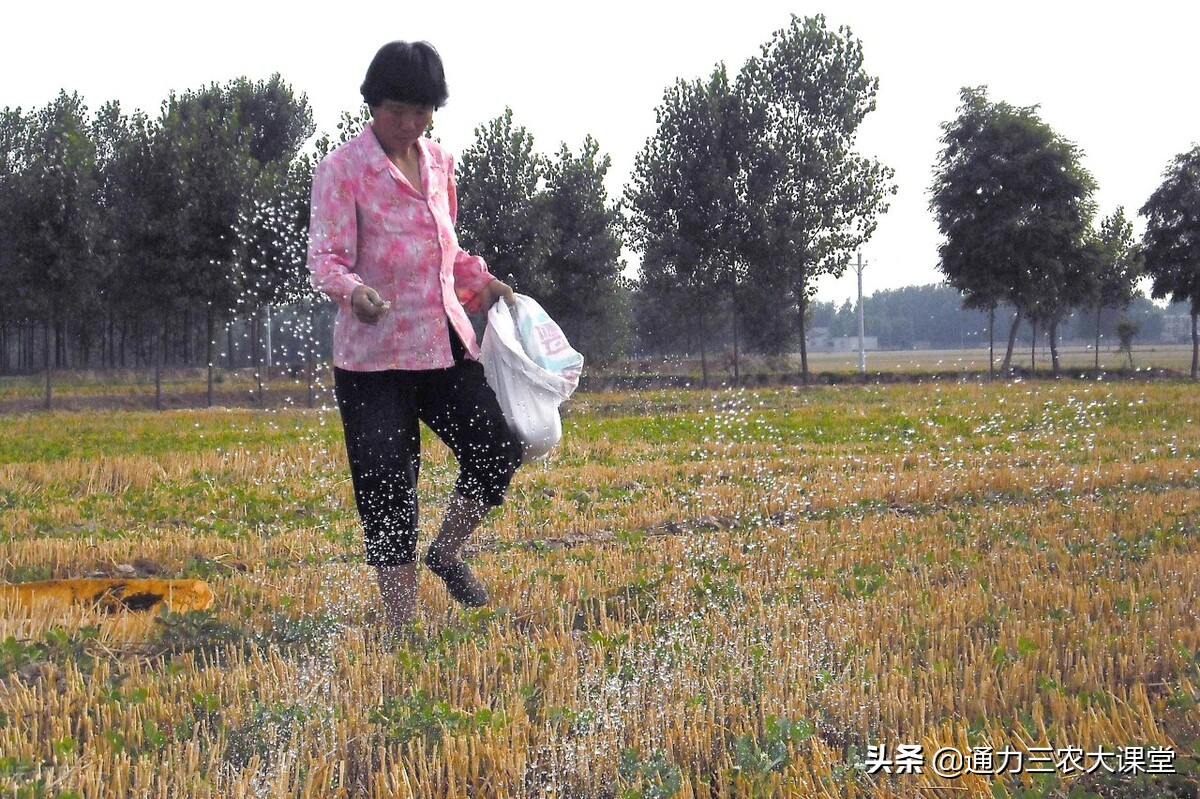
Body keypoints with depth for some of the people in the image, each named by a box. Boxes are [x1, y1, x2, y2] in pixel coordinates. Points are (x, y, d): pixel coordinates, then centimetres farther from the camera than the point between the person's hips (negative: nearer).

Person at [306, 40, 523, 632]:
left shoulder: (439, 164, 11)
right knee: (386, 487, -4)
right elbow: (326, 256, -16)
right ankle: (401, 625, 5)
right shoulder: (341, 169, -8)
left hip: (445, 343, 6)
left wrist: (481, 281, 8)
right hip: (373, 354, -5)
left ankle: (446, 551, 22)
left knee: (498, 448, -3)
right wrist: (355, 291, -36)